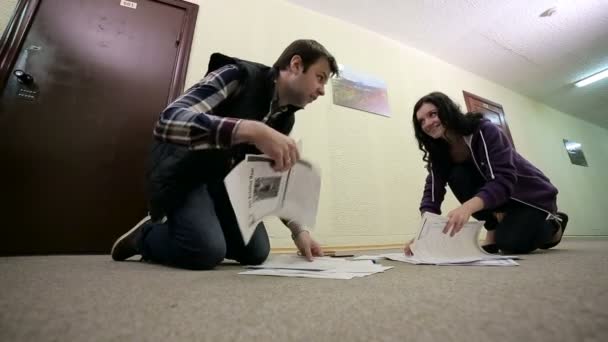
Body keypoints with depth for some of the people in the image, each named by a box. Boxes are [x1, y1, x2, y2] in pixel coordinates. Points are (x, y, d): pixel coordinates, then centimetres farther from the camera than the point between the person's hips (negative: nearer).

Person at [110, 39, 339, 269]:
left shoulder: (285, 118, 1)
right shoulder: (238, 75, -19)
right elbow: (168, 122, -33)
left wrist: (298, 230, -5)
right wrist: (253, 130, -47)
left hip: (226, 180, 6)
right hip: (184, 170, -5)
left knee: (256, 252, -7)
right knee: (208, 250, -27)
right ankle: (147, 235, 5)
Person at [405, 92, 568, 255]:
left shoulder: (484, 131, -26)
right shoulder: (439, 151, -10)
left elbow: (503, 180, -36)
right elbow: (432, 192, -20)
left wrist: (468, 206, -56)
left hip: (533, 195, -4)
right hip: (495, 195, 4)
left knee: (510, 243, -26)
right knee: (458, 175, -24)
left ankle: (553, 224, 9)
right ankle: (493, 227, -5)